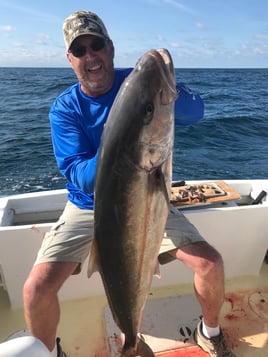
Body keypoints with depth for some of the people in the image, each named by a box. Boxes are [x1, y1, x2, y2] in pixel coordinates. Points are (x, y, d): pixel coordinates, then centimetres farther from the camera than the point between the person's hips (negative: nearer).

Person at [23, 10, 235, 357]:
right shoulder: (64, 108, -8)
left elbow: (195, 111, -22)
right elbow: (79, 178, -18)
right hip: (88, 207, 0)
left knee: (210, 263, -12)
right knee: (36, 288, -17)